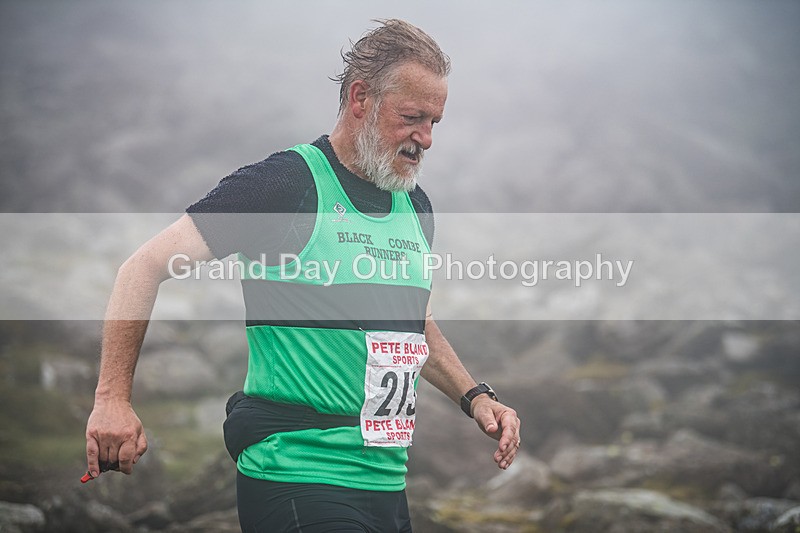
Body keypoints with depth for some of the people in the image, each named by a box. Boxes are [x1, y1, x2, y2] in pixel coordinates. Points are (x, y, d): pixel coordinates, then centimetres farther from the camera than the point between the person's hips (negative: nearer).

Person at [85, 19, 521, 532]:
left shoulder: (416, 206, 14)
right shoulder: (287, 184, -10)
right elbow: (146, 267, -12)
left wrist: (475, 397, 14)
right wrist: (114, 399, -20)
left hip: (387, 483, 8)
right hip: (299, 484, -8)